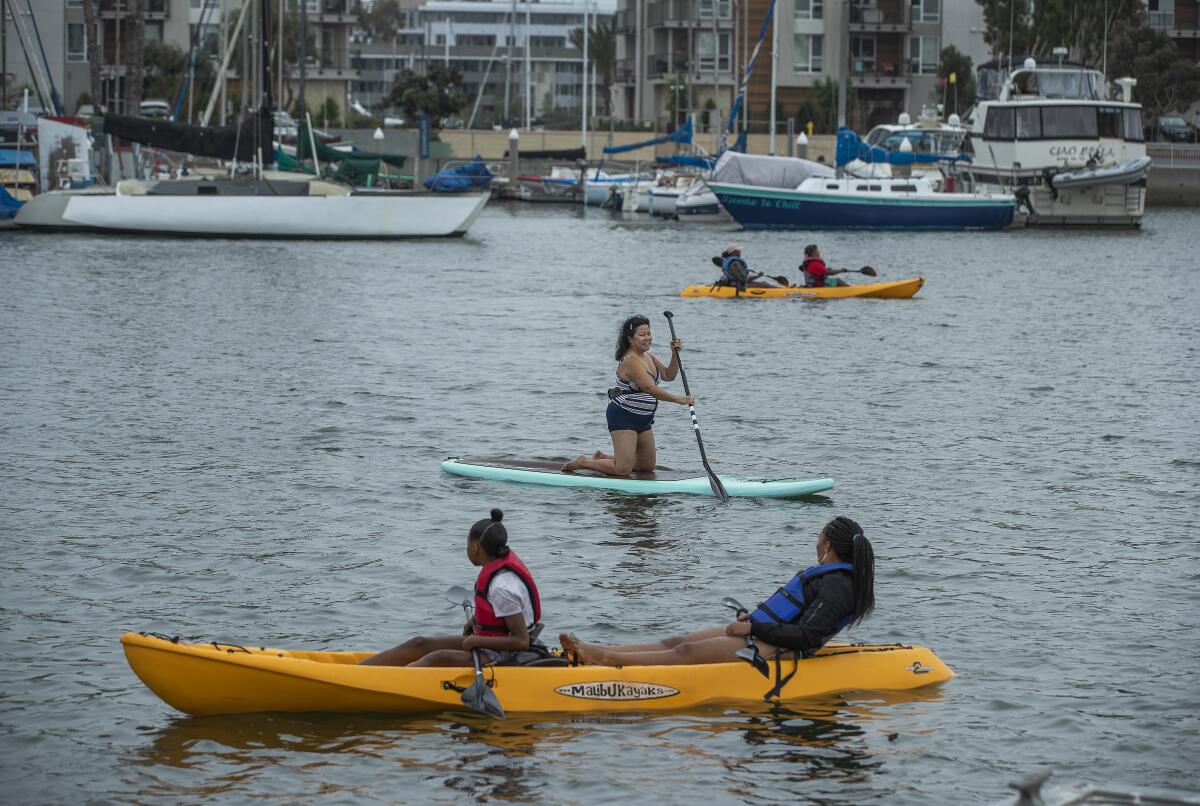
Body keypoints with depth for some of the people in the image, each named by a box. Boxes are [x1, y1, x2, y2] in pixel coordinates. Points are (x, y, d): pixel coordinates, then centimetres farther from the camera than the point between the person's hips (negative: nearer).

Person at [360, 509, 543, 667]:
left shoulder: (502, 587, -27)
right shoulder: (505, 558, 1)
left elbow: (522, 641, -26)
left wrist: (477, 640, -22)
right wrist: (475, 620, 10)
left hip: (504, 657, -9)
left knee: (439, 659, -24)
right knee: (420, 645, 2)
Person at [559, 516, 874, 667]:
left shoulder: (836, 586, -17)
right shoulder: (829, 574, 17)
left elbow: (804, 636, -25)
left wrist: (753, 628, -20)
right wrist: (755, 618, 17)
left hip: (769, 649, -10)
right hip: (760, 636, 10)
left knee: (684, 652, -14)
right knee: (675, 642, 1)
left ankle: (606, 659, -18)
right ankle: (591, 652, -5)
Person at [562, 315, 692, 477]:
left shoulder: (647, 357, 9)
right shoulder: (631, 361, -22)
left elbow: (669, 375, 12)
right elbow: (650, 388, -31)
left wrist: (675, 354, -5)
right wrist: (679, 400, -33)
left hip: (642, 419, 10)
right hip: (623, 417, -10)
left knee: (648, 466, 15)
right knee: (623, 469, -16)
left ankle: (602, 458, 28)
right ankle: (583, 462, 5)